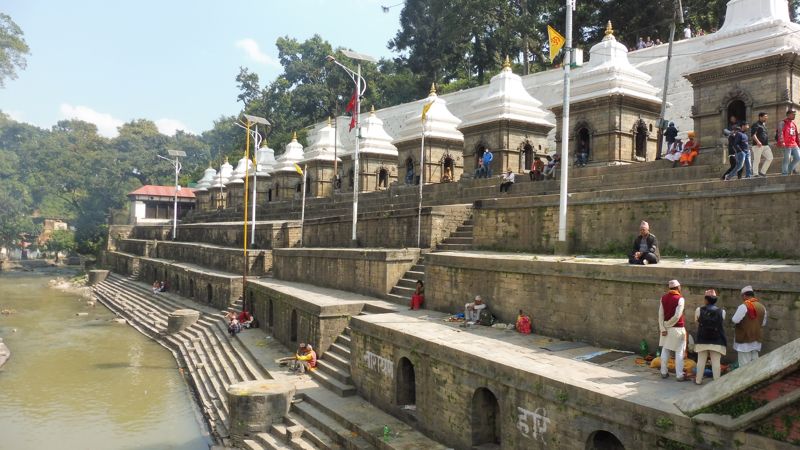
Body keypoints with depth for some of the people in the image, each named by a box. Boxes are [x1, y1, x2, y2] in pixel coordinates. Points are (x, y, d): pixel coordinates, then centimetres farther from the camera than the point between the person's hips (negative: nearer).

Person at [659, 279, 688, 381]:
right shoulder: (680, 299, -12)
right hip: (677, 328, -5)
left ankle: (664, 372, 19)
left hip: (666, 328, 5)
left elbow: (660, 314, -2)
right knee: (679, 352, 2)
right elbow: (677, 316, -18)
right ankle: (679, 375, 4)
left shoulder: (663, 298, 3)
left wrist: (663, 328, -3)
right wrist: (667, 325, -7)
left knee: (665, 350, 14)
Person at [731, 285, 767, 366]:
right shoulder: (762, 307, 5)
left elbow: (735, 320, -17)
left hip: (744, 339, -7)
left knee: (744, 365, -1)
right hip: (756, 339, 7)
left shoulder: (744, 306, -17)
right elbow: (763, 323, 15)